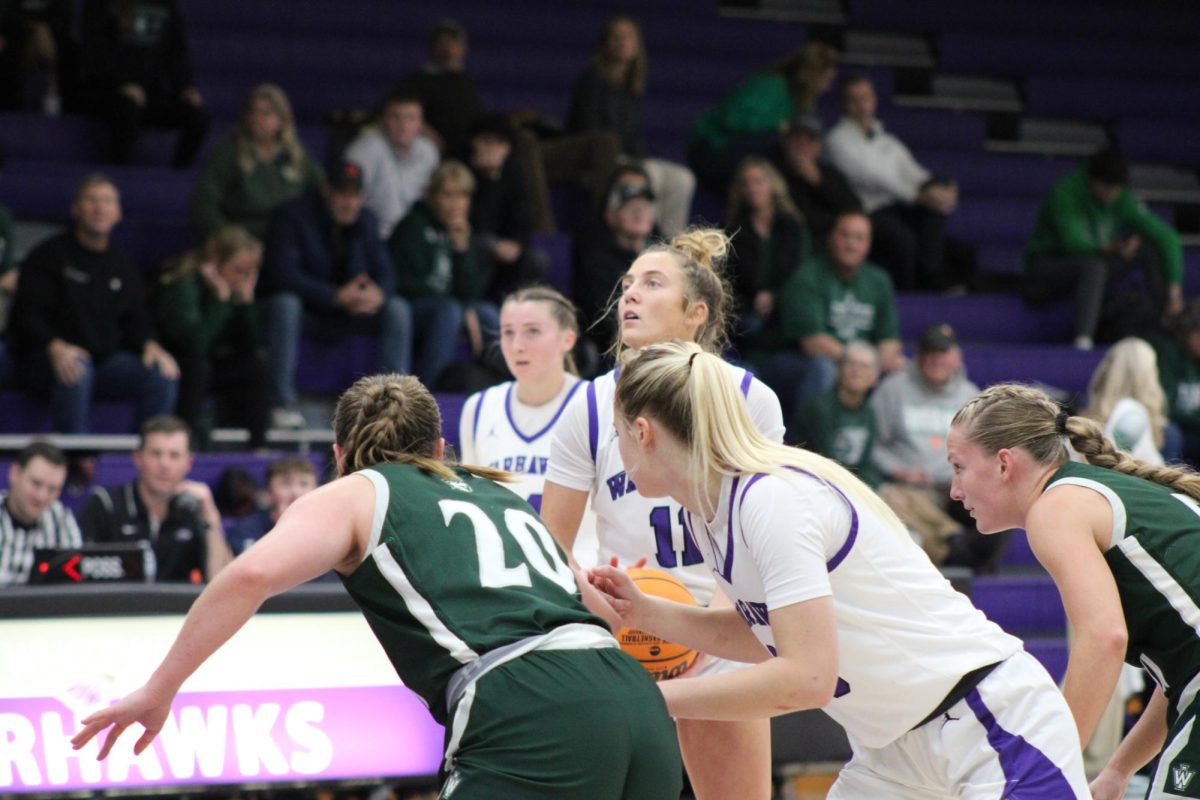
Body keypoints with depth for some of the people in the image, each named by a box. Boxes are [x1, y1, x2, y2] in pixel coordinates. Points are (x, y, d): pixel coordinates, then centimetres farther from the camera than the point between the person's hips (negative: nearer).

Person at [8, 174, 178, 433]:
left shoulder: (123, 266, 16)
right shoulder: (49, 255, -1)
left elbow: (135, 321, 16)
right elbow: (27, 315, -10)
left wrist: (149, 345, -9)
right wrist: (55, 347, -29)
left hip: (106, 358, 5)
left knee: (162, 375, -19)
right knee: (75, 371, -39)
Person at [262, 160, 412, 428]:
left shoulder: (366, 221, 4)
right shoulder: (295, 215, -15)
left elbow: (384, 271, 1)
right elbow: (282, 273, -26)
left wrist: (378, 294, -26)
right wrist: (337, 296, -33)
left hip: (347, 310, 5)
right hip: (305, 307, -5)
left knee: (398, 310, -16)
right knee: (285, 303, -39)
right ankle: (284, 401, -36)